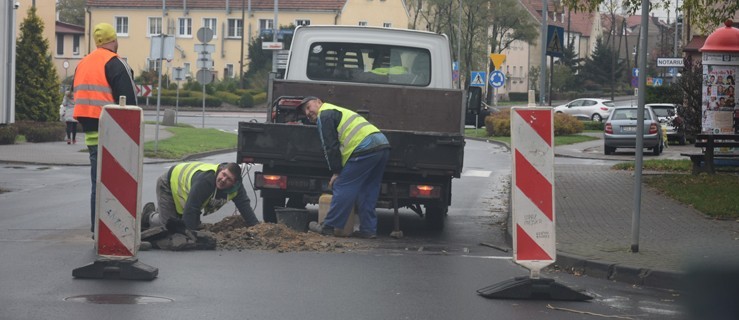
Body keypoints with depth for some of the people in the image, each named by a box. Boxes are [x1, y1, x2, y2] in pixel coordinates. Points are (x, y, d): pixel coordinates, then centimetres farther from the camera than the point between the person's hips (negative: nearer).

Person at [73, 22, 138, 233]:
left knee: (98, 182, 14)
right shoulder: (115, 64, -9)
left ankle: (97, 227, 15)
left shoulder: (83, 64, 17)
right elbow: (128, 101, -14)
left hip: (91, 134, 8)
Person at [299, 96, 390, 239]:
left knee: (343, 187, -3)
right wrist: (340, 170, 30)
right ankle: (368, 229, 14)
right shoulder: (338, 111, 35)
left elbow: (331, 146, -3)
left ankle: (328, 227, 0)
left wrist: (336, 172, 1)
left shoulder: (325, 115, 4)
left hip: (365, 148, -9)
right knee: (367, 190, 16)